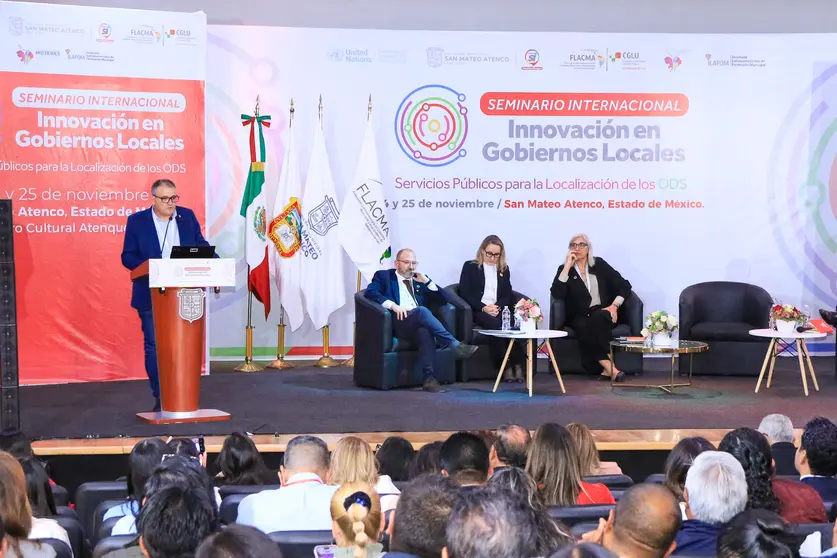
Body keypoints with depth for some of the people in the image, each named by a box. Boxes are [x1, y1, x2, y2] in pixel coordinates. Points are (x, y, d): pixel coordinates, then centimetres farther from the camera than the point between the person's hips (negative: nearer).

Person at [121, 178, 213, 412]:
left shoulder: (188, 216, 7)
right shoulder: (137, 221, -1)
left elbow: (201, 246, 11)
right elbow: (128, 257, -3)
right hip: (151, 297, -2)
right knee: (154, 347, 2)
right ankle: (160, 397, 8)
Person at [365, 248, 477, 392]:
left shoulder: (420, 279, 27)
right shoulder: (383, 276, 17)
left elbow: (442, 300, 21)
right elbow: (370, 292, -3)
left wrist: (427, 281, 7)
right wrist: (393, 305, -17)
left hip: (419, 323, 3)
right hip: (399, 321, -3)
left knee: (425, 332, -36)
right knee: (422, 310, -35)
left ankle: (429, 378, -39)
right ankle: (455, 345, -38)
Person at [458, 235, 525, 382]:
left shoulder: (504, 269, 21)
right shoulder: (470, 266, 9)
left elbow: (508, 295, 15)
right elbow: (464, 293, 0)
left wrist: (498, 307, -8)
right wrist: (484, 307, -12)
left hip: (499, 309, 3)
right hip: (477, 310, -3)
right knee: (495, 324, -36)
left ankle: (517, 365, -32)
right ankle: (505, 367, -31)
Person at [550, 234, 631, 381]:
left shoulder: (599, 264, 8)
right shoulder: (565, 269, 6)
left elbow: (624, 286, 7)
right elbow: (556, 294, -13)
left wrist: (615, 305, -9)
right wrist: (567, 266, -13)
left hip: (602, 314, 0)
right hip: (579, 317, 0)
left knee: (596, 319, -35)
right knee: (582, 326, -35)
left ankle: (606, 368, -37)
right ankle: (609, 367, -38)